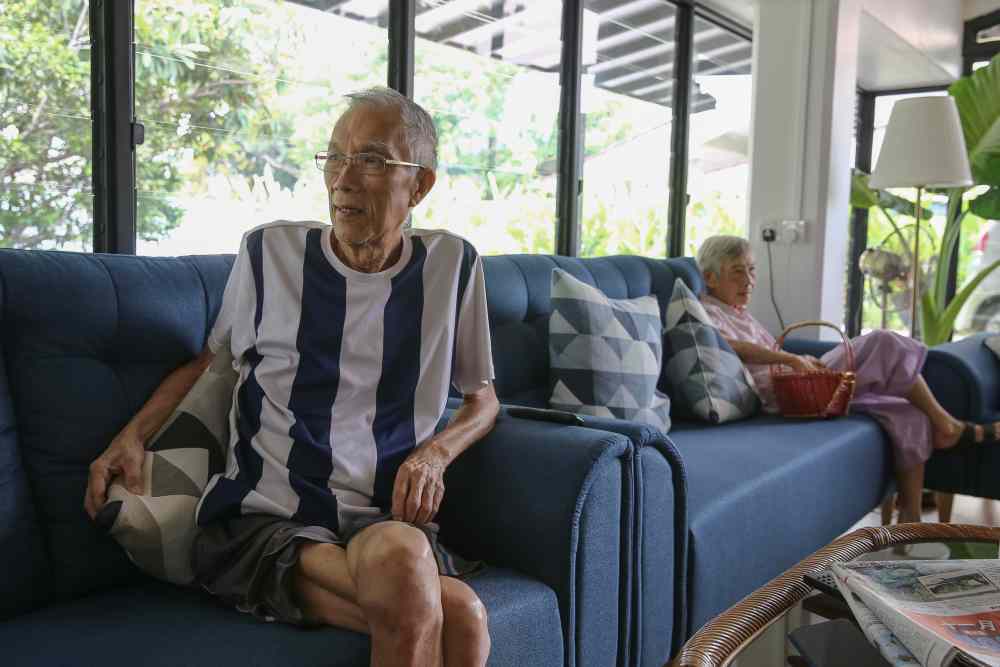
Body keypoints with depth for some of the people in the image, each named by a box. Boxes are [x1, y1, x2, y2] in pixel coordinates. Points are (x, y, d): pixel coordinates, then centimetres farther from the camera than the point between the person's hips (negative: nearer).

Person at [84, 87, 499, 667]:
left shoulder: (452, 265, 8)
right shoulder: (271, 251, 6)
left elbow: (483, 398, 20)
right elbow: (210, 360, 21)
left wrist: (436, 451, -1)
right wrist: (132, 436, 6)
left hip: (388, 520, 2)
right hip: (265, 517, -1)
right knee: (458, 614, -32)